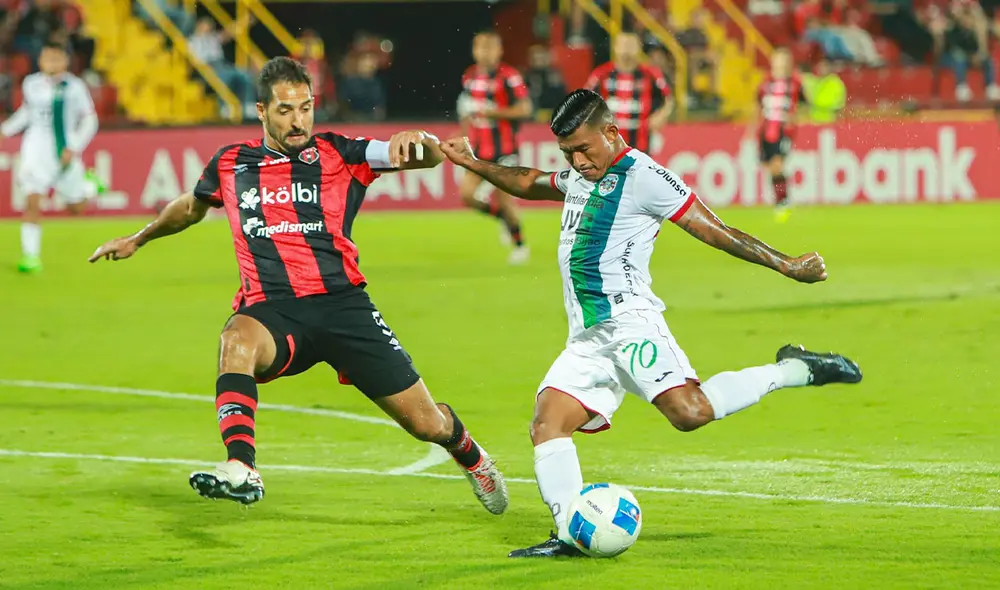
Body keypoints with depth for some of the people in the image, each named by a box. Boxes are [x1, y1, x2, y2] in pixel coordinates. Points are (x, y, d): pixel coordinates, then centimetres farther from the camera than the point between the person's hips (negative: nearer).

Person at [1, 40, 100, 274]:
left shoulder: (75, 87, -8)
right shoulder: (31, 84, 2)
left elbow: (90, 120, -4)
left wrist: (74, 149, -13)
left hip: (65, 152, -1)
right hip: (37, 149, 1)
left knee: (76, 208, 10)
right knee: (32, 201, -15)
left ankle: (87, 184, 44)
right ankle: (31, 256, -10)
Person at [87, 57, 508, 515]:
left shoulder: (337, 154, 5)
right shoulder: (230, 165, 13)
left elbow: (431, 155, -1)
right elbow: (192, 206, 35)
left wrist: (414, 140, -24)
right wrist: (138, 239, 46)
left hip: (341, 302, -1)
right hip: (270, 311, 1)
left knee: (425, 423, 1)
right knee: (236, 341, -37)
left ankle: (469, 454, 38)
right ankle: (241, 470, -50)